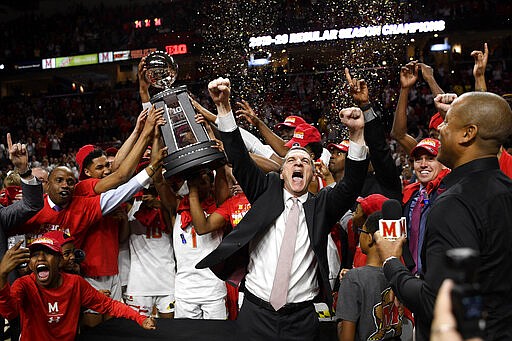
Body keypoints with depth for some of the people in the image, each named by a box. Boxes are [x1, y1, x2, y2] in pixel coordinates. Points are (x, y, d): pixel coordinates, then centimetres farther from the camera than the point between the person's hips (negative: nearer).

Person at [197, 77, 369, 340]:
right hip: (256, 312, 0)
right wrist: (223, 105, -13)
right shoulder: (267, 192, 6)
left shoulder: (321, 205, 6)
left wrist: (357, 133, -22)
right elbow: (239, 159, -2)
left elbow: (351, 186, -9)